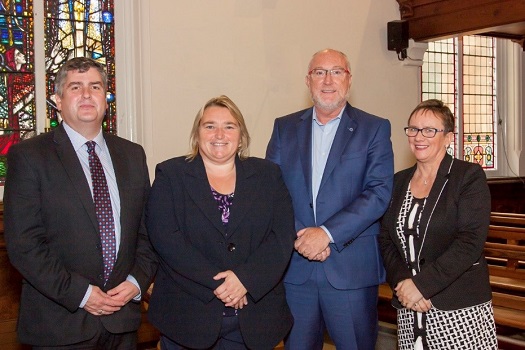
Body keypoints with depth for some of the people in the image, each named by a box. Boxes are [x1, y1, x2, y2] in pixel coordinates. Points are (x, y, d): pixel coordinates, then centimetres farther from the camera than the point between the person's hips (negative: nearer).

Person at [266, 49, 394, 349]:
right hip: (294, 267, 3)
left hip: (352, 268, -2)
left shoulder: (374, 129, 2)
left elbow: (379, 192, -8)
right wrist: (299, 235, -12)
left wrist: (327, 233, -17)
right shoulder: (285, 128, 10)